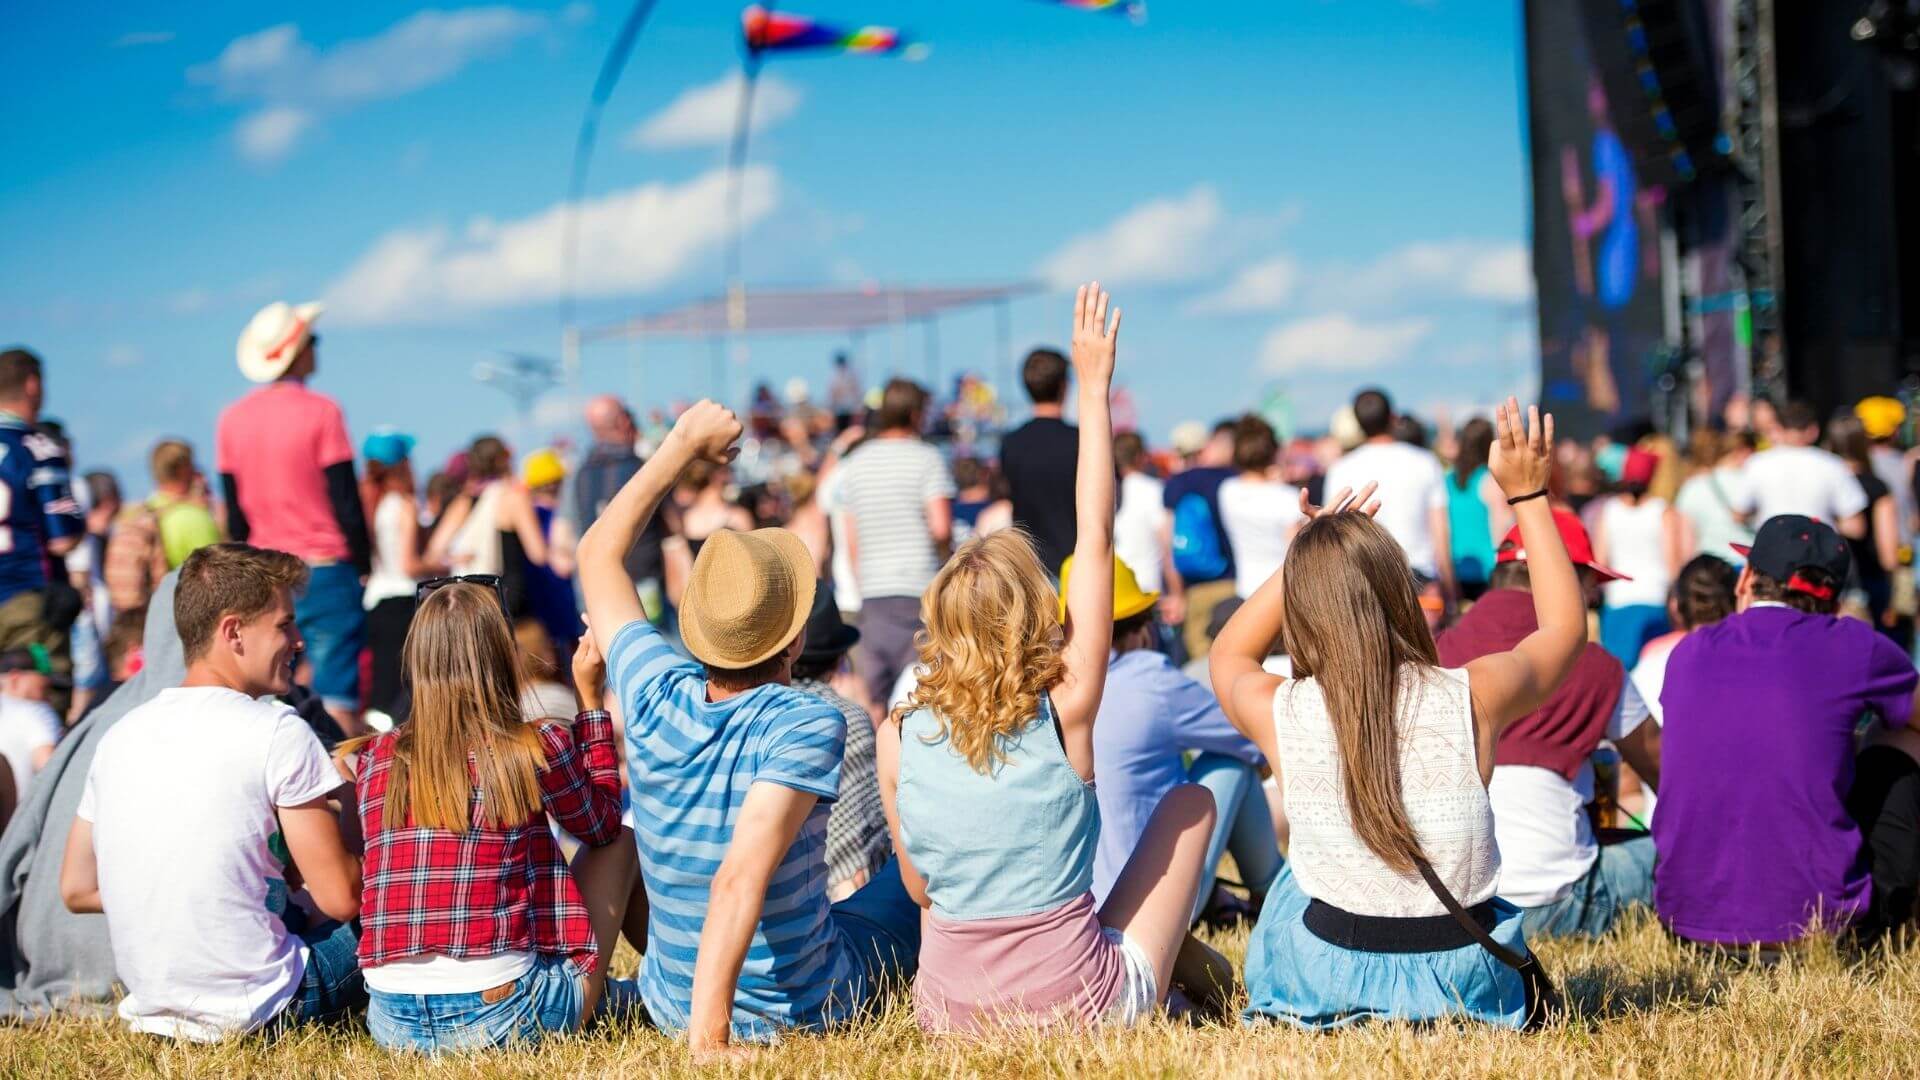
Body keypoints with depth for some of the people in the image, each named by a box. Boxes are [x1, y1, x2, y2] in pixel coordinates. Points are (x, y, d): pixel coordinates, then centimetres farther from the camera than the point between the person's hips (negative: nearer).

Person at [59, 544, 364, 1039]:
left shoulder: (121, 734, 6)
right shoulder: (277, 731, -14)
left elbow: (77, 890, 11)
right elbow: (342, 898, -13)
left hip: (150, 1005, 7)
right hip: (256, 1010, -7)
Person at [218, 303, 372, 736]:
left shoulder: (232, 420, 7)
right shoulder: (321, 412, -8)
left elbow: (235, 514, 11)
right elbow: (346, 501, -9)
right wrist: (365, 565, -2)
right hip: (325, 570, -5)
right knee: (337, 698, -6)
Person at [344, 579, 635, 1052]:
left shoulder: (373, 760, 2)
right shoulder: (540, 748, -7)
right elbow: (602, 825, 13)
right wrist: (590, 698, 20)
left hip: (392, 1022, 4)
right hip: (499, 1011, -4)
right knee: (622, 841, 18)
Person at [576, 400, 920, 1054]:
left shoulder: (655, 697, -13)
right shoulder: (807, 727, -27)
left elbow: (598, 553, 3)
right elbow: (740, 879, -40)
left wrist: (684, 444, 9)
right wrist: (707, 1033, -41)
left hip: (670, 1005, 4)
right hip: (808, 1013, -4)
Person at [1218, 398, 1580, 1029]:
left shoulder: (1281, 714, -13)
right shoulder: (1473, 697, -15)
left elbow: (1228, 655, 14)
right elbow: (1565, 625, 9)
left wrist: (1305, 557, 10)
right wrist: (1529, 496, 15)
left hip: (1328, 982, -1)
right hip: (1469, 987, 1)